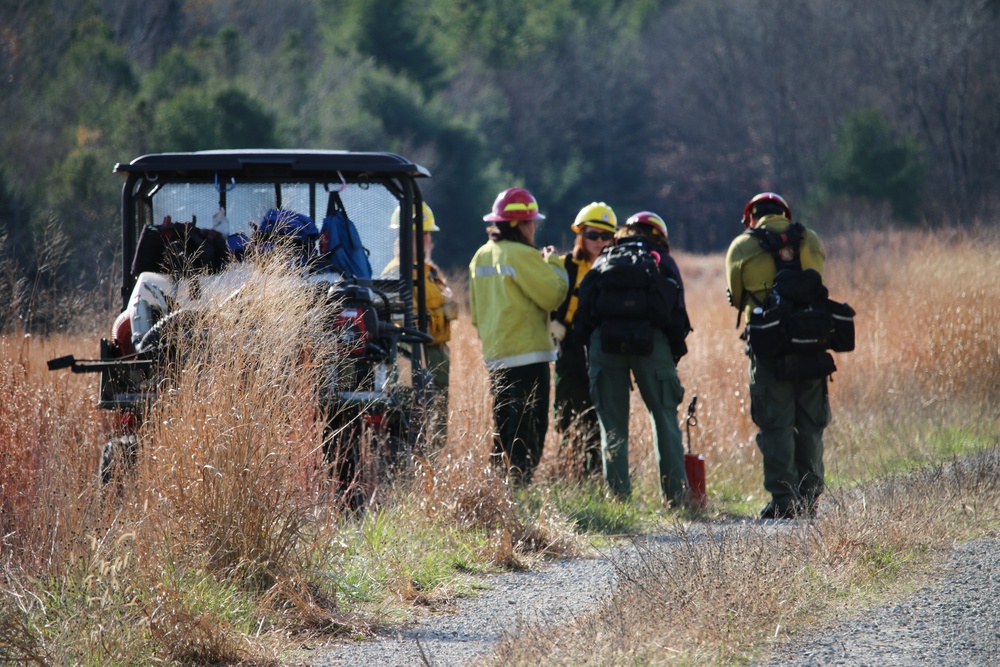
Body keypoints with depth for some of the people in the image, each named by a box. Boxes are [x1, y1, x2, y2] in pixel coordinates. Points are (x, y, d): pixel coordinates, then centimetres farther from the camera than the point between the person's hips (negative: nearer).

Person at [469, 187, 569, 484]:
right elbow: (554, 295, -15)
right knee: (529, 429, -7)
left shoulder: (481, 257, 13)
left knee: (504, 428, 14)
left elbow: (475, 310, 20)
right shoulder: (523, 256, -14)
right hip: (527, 354, -8)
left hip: (494, 355, 8)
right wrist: (554, 263, 0)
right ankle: (520, 484, -13)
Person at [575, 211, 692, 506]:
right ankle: (676, 494, 2)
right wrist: (675, 353, 15)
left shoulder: (604, 261, 23)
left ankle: (617, 495, 1)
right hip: (650, 339, -1)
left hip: (604, 339, 1)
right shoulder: (663, 262, 20)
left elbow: (583, 309, 12)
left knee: (612, 424, 6)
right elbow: (678, 314, 10)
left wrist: (589, 344, 17)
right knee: (664, 418, 6)